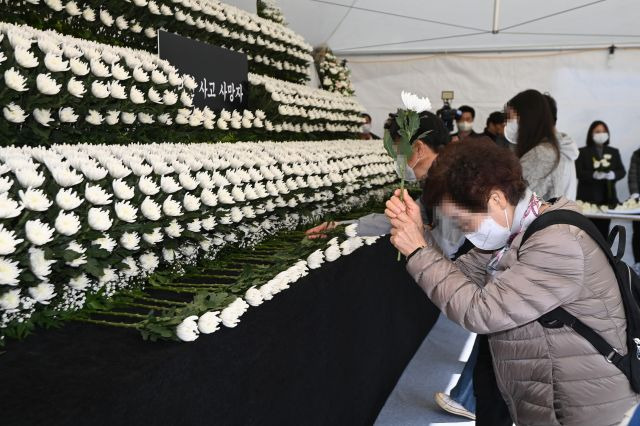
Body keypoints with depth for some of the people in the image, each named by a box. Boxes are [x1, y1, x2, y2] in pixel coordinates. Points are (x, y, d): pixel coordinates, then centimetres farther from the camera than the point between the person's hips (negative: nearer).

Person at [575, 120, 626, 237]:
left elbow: (622, 171, 8)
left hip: (608, 198, 4)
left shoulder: (614, 152, 15)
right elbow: (579, 172, -6)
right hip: (589, 198, -4)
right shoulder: (583, 152, 3)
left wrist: (613, 175, -14)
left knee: (603, 231, 3)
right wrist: (594, 175, -23)